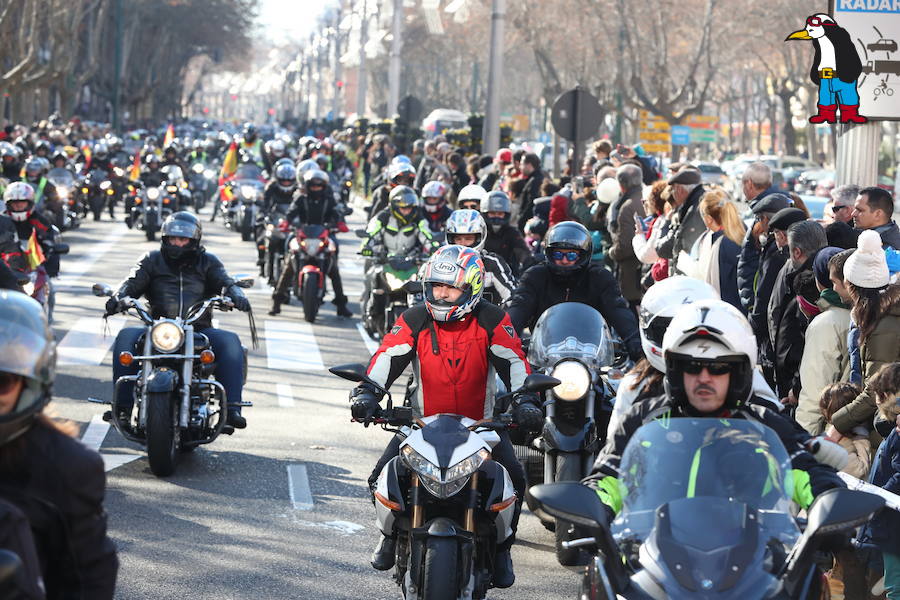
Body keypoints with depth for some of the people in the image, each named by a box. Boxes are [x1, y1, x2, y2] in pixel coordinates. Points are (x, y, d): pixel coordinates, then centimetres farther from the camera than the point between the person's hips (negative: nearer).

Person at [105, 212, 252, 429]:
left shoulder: (208, 262, 18)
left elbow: (224, 282, 5)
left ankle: (232, 407, -32)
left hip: (199, 329, 0)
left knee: (230, 341, -29)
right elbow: (133, 281, 6)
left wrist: (235, 295, -20)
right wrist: (118, 297, -17)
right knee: (126, 337, -27)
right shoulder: (152, 260, 19)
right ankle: (121, 406, -30)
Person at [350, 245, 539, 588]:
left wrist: (525, 402, -29)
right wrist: (366, 393, -31)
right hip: (423, 419, 1)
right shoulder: (415, 321, -5)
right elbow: (388, 357, -15)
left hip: (481, 423, -1)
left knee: (512, 477, -21)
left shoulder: (491, 322, -8)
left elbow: (514, 362, -13)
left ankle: (500, 548, 2)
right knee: (383, 475, -14)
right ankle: (392, 532, 16)